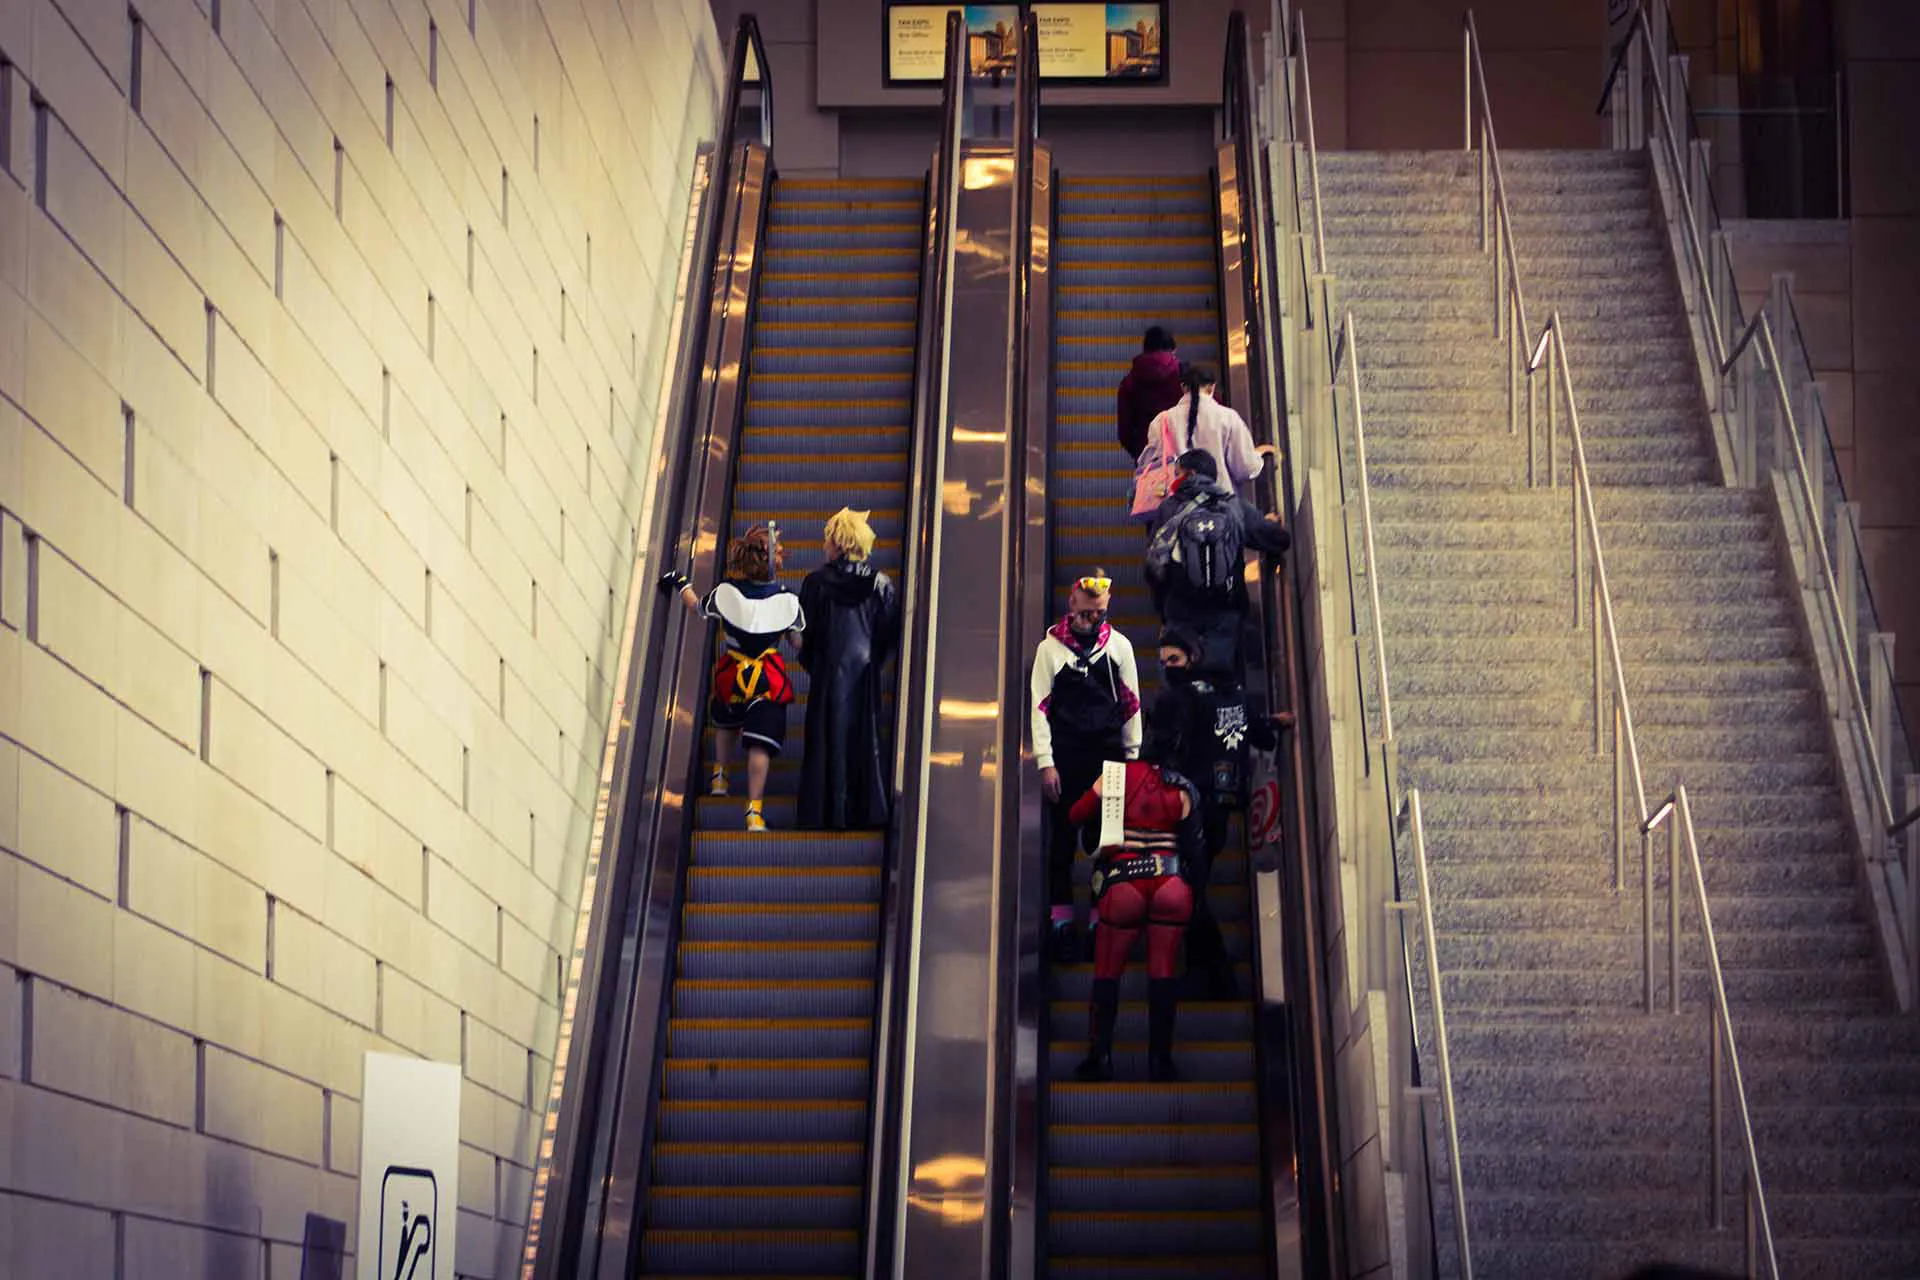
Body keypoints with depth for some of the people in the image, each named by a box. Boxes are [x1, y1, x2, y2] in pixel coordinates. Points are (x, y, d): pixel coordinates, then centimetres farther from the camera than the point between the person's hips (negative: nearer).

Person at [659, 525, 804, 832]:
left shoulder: (726, 593, -15)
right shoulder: (787, 600, -18)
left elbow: (699, 608, 6)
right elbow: (797, 641, -5)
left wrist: (680, 585, 23)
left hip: (730, 677, 2)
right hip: (770, 680, -2)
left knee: (726, 723, 33)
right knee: (760, 743, -3)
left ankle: (719, 776, 40)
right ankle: (754, 811, -8)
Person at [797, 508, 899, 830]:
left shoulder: (817, 582, -8)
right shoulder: (880, 583, -1)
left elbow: (804, 631, -4)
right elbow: (890, 631, 1)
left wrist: (809, 662, 11)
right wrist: (874, 660, 13)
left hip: (828, 671, -2)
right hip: (864, 671, 2)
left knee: (827, 740, 3)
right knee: (864, 739, 9)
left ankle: (827, 813, 1)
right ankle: (866, 811, 8)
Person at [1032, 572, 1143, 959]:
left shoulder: (1119, 645, 8)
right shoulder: (1051, 647, 2)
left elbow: (1131, 703, 12)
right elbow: (1039, 706, -1)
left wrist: (1132, 756, 7)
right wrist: (1045, 763, -7)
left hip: (1108, 756, 2)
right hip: (1066, 758, -2)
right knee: (1063, 837, 1)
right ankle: (1062, 922, 4)